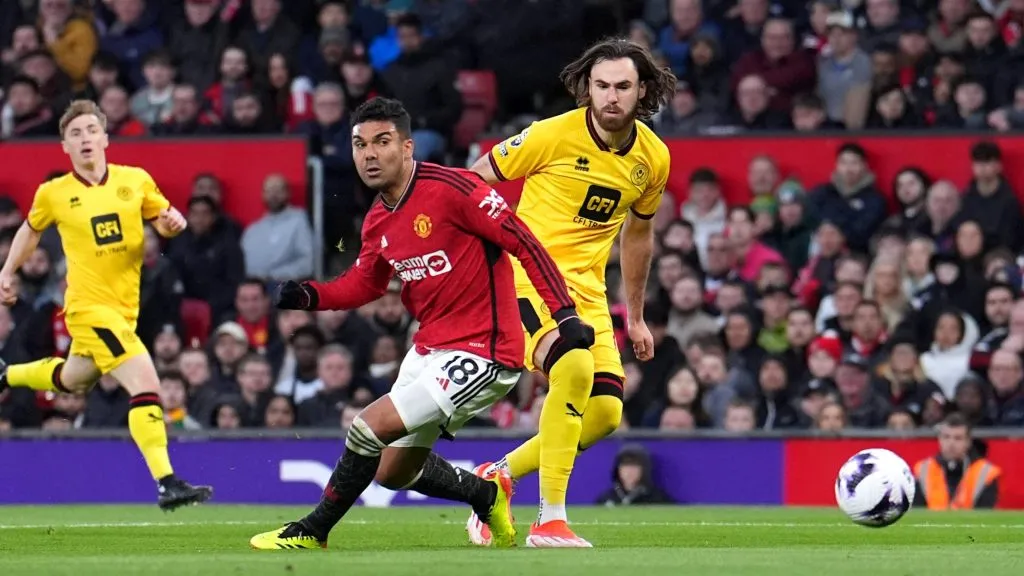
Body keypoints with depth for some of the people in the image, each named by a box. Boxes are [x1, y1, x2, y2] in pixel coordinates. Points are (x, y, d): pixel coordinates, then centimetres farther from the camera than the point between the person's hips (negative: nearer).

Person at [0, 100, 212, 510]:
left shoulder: (135, 180, 0)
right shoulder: (53, 194, -3)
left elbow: (164, 217, 10)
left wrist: (172, 222, -13)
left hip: (124, 306, 5)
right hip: (89, 307, -5)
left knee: (72, 382, 28)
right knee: (146, 386, -21)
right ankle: (166, 483, -21)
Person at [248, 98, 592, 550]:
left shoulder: (451, 189, -20)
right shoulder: (377, 221, 5)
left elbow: (523, 242, -19)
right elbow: (364, 284, 19)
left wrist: (564, 312, -25)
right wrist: (307, 295, 0)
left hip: (482, 352, -9)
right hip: (430, 349, 9)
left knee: (370, 427, -16)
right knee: (393, 472, 17)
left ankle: (312, 533, 2)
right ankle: (487, 492, 40)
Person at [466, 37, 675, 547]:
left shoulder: (653, 158, 4)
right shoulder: (554, 135, -14)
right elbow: (478, 179, -3)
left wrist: (636, 317, 26)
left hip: (588, 289, 7)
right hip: (529, 272, -7)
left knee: (606, 414, 0)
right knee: (575, 366, -31)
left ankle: (498, 477, 21)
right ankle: (549, 520, -27)